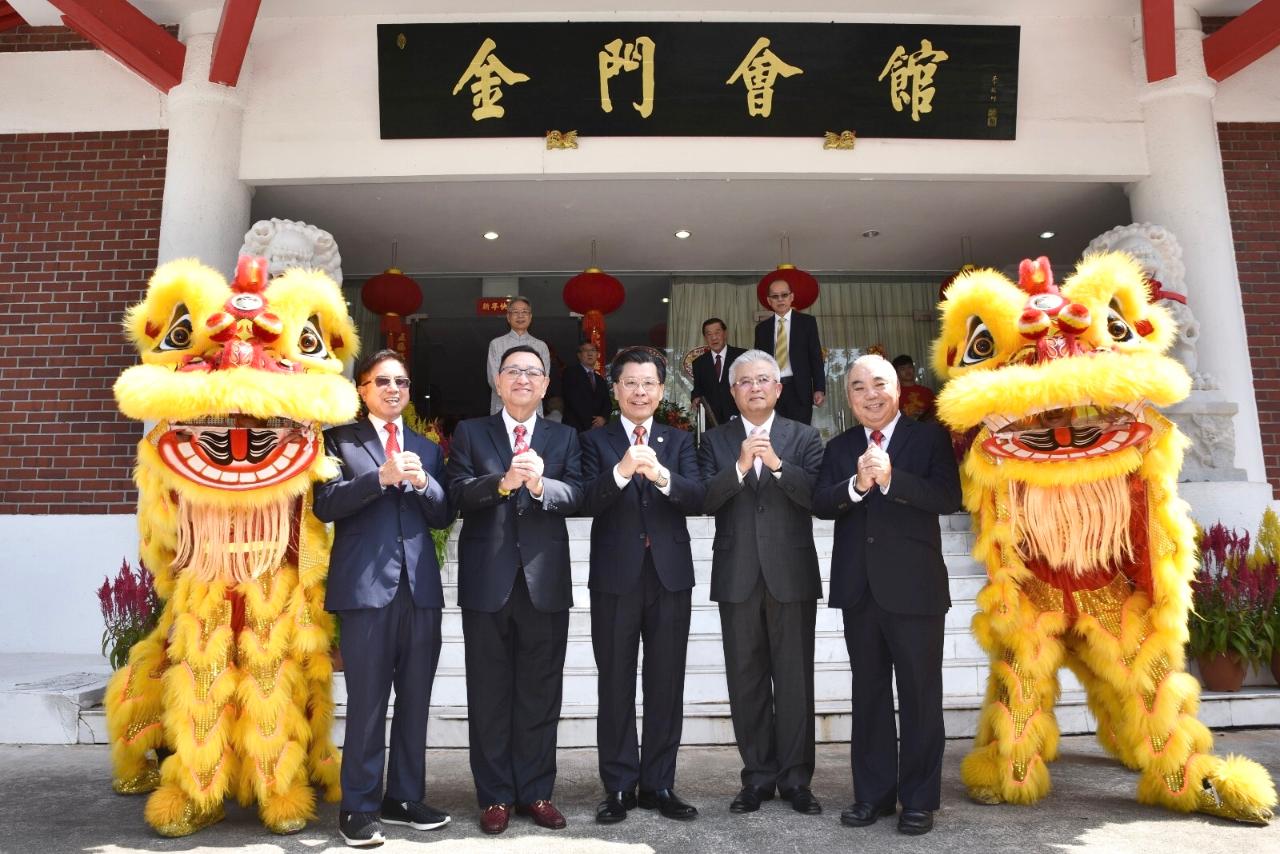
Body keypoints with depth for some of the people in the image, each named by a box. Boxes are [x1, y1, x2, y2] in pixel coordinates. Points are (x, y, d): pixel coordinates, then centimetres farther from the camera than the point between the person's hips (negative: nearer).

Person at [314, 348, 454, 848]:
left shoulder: (427, 449, 17)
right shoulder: (341, 439, 6)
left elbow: (444, 517, 10)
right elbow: (325, 505, -8)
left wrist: (422, 481, -8)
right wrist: (382, 476, -19)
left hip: (420, 586, 4)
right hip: (367, 585, -4)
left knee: (415, 700, 10)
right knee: (367, 700, -1)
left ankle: (404, 798, 23)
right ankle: (359, 806, 13)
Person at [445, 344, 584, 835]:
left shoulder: (564, 437, 10)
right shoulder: (470, 433, 7)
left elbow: (575, 494, -6)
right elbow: (458, 492, -8)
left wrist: (540, 484, -26)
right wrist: (503, 481, -26)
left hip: (545, 579, 1)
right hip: (487, 579, -1)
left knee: (540, 693, 9)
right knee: (490, 694, 8)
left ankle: (536, 791, 23)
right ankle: (495, 796, 21)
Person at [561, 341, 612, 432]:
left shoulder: (600, 380, 23)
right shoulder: (571, 372, 5)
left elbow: (607, 403, 14)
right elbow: (574, 400, -6)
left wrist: (603, 418, -9)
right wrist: (591, 423, -13)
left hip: (598, 428, 5)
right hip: (575, 428, -4)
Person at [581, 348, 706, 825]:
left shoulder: (680, 442, 8)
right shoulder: (596, 442, 3)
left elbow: (697, 500, -8)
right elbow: (588, 503, -12)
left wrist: (660, 475, -27)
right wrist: (621, 470, -30)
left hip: (670, 575, 2)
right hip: (615, 576, -1)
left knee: (666, 686, 9)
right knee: (615, 686, 7)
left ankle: (660, 785, 21)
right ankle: (619, 787, 19)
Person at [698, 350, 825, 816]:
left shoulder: (804, 437, 4)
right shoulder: (716, 441, 6)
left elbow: (817, 497, -8)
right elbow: (704, 501, -6)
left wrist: (777, 464, -21)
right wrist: (740, 467, -19)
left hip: (791, 573, -1)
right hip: (738, 576, 1)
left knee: (795, 680, 5)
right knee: (746, 681, 8)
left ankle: (796, 777, 18)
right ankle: (758, 775, 21)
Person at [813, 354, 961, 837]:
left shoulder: (929, 437, -1)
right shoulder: (839, 448, 10)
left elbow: (950, 497, -14)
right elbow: (820, 505, -3)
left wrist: (891, 479, -25)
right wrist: (856, 485, -21)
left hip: (914, 586, -4)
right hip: (859, 588, 4)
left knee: (919, 695, 6)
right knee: (868, 692, 13)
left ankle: (919, 799, 19)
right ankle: (873, 793, 25)